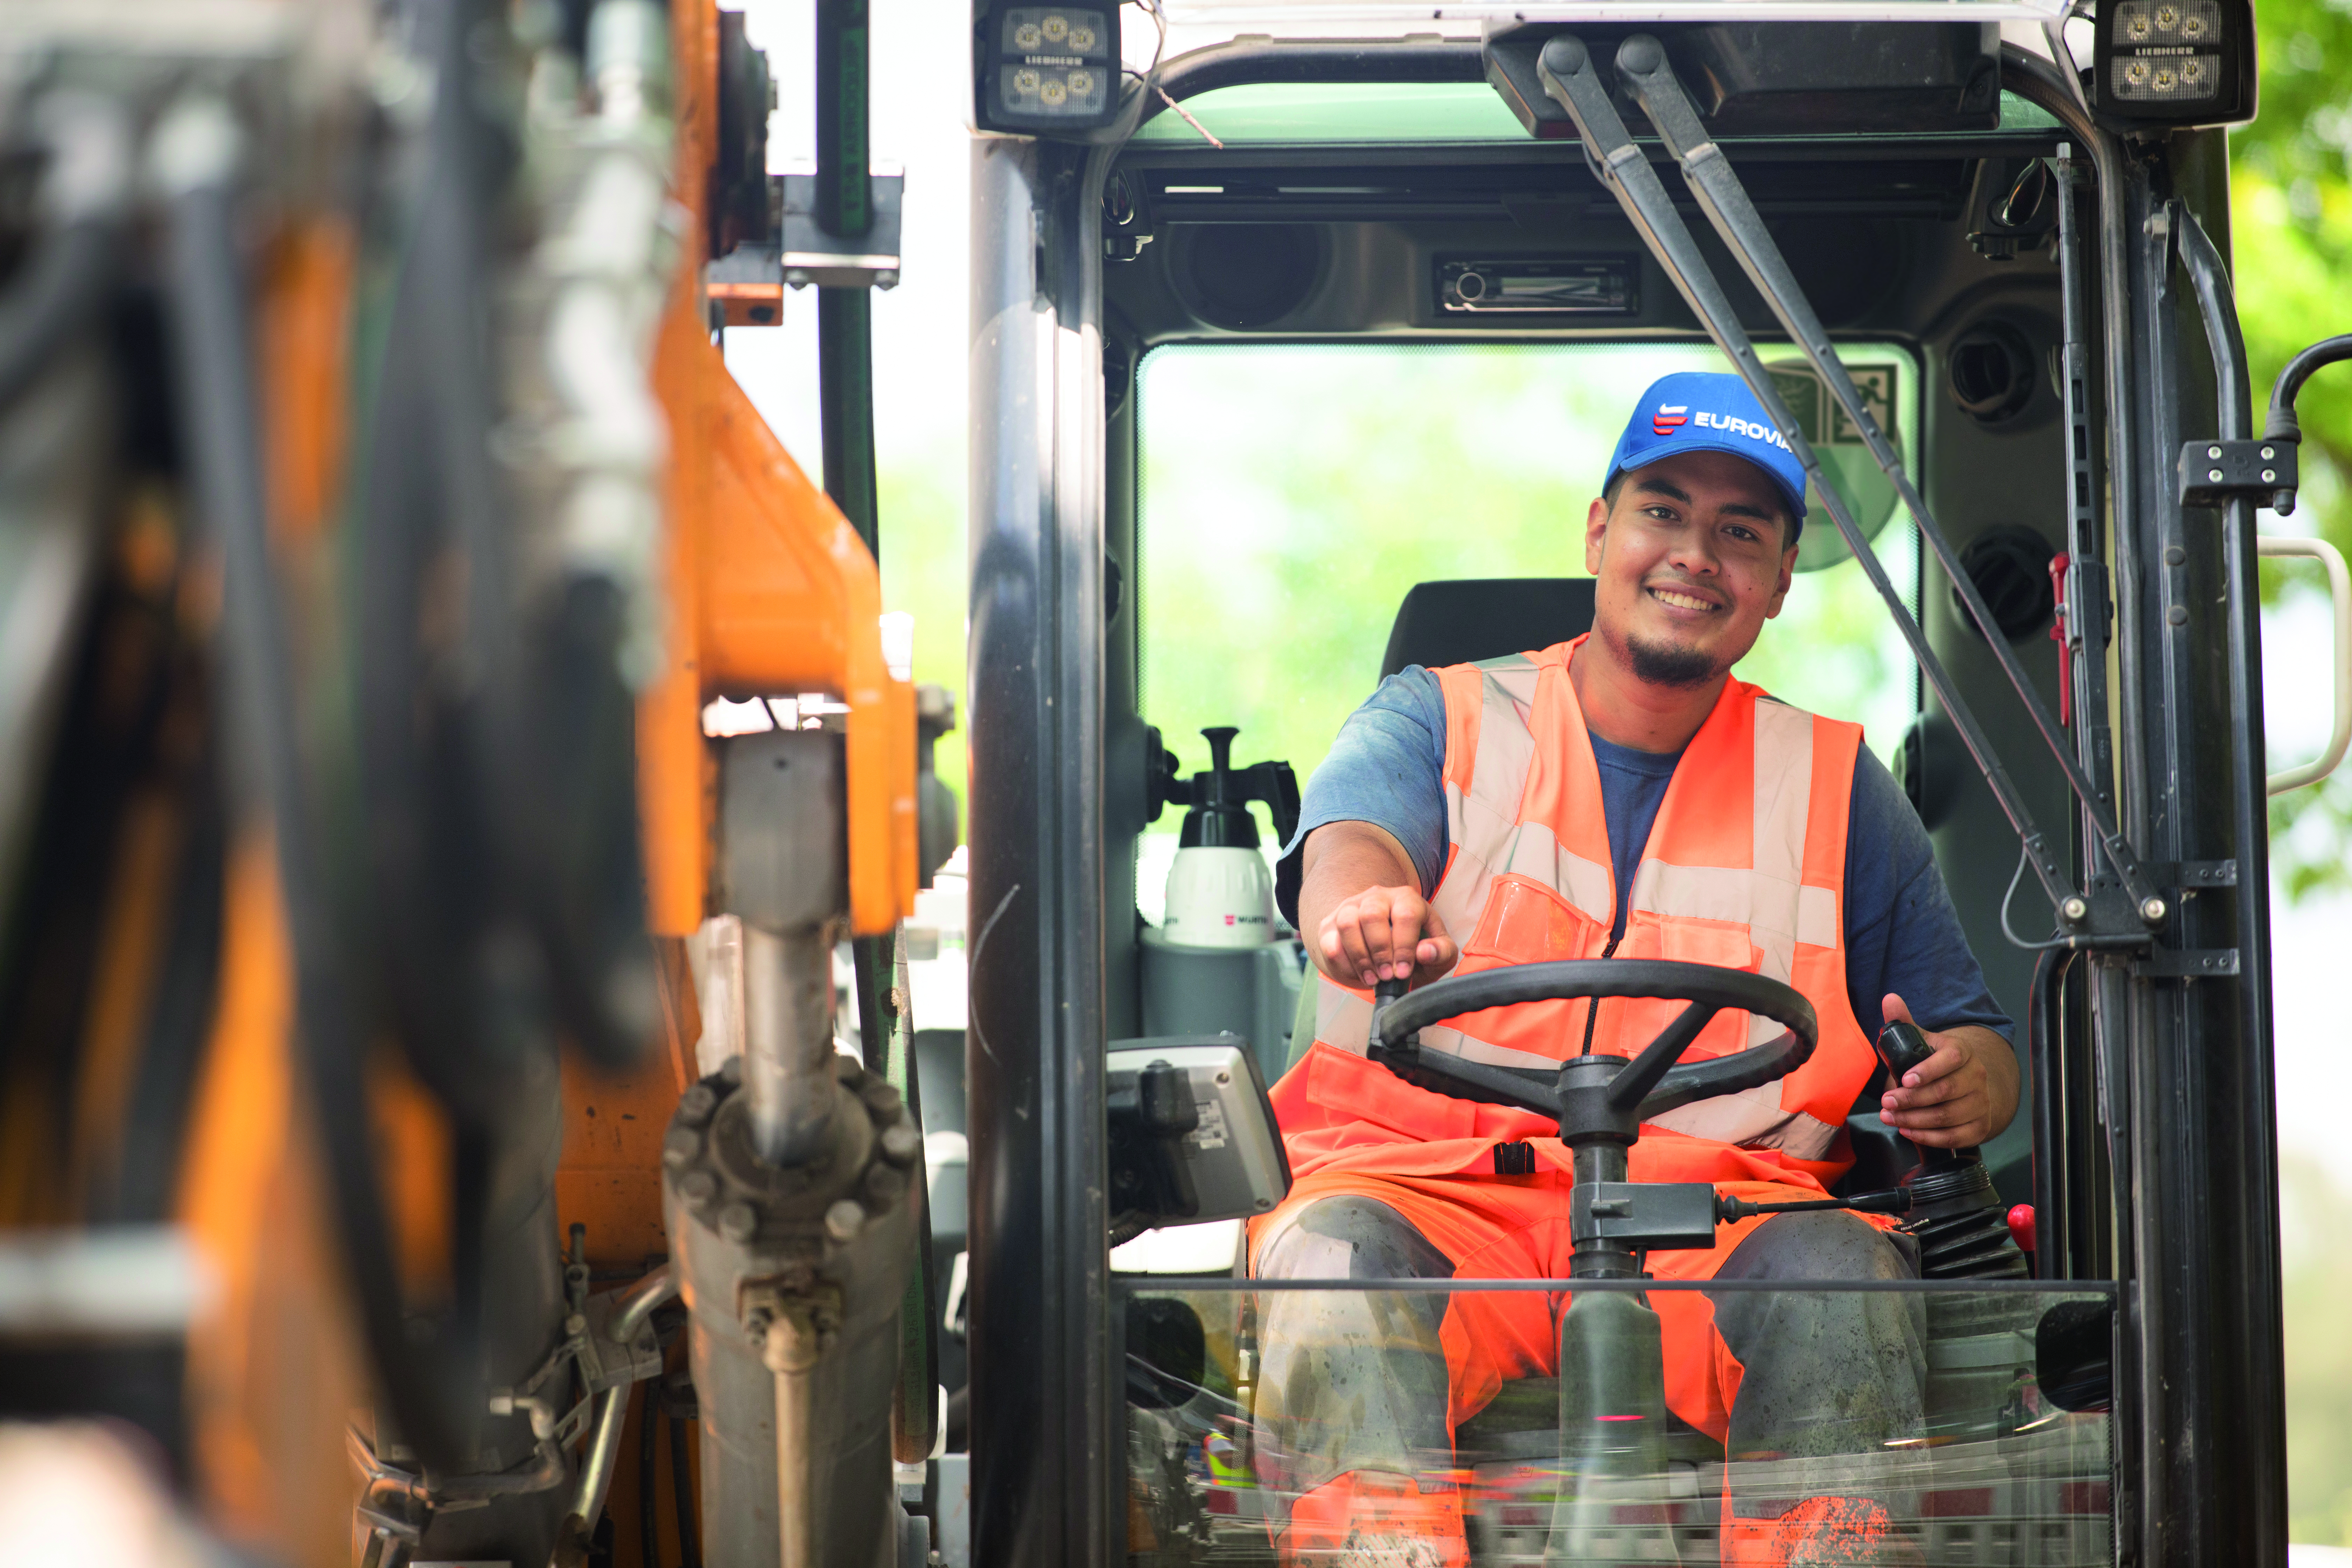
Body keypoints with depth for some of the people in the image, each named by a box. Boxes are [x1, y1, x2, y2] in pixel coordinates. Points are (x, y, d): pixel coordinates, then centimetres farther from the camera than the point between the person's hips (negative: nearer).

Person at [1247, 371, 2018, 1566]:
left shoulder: (1837, 787, 19)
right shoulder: (1438, 721, 13)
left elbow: (1974, 1042, 21)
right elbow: (1351, 843, -9)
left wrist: (1967, 1082, -6)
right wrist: (1365, 918, -36)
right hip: (1430, 1189, -1)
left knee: (1845, 1276, -31)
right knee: (1337, 1254, -34)